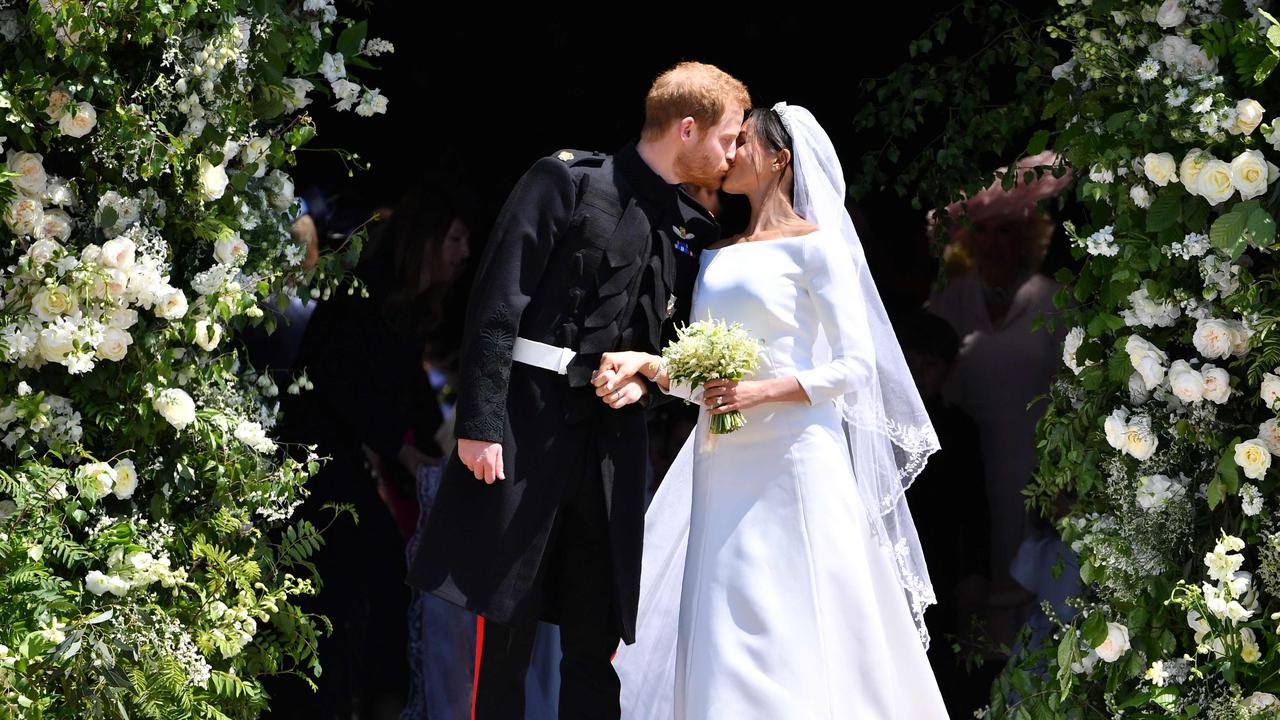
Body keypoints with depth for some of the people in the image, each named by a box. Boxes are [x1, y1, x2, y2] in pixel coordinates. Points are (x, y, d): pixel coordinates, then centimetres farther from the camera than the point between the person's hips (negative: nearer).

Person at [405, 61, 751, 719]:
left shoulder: (695, 231, 13)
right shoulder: (567, 181, -4)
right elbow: (498, 303, -9)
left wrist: (647, 378, -1)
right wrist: (480, 423, -16)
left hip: (613, 438, 5)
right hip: (528, 425, -5)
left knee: (596, 639, 6)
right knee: (505, 626, -3)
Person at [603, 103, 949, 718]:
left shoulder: (815, 245, -3)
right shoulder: (718, 256, 17)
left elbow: (854, 365, -7)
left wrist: (761, 391, -18)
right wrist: (647, 363, -2)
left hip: (791, 464, -6)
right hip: (722, 467, 6)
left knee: (787, 640, -9)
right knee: (718, 639, 2)